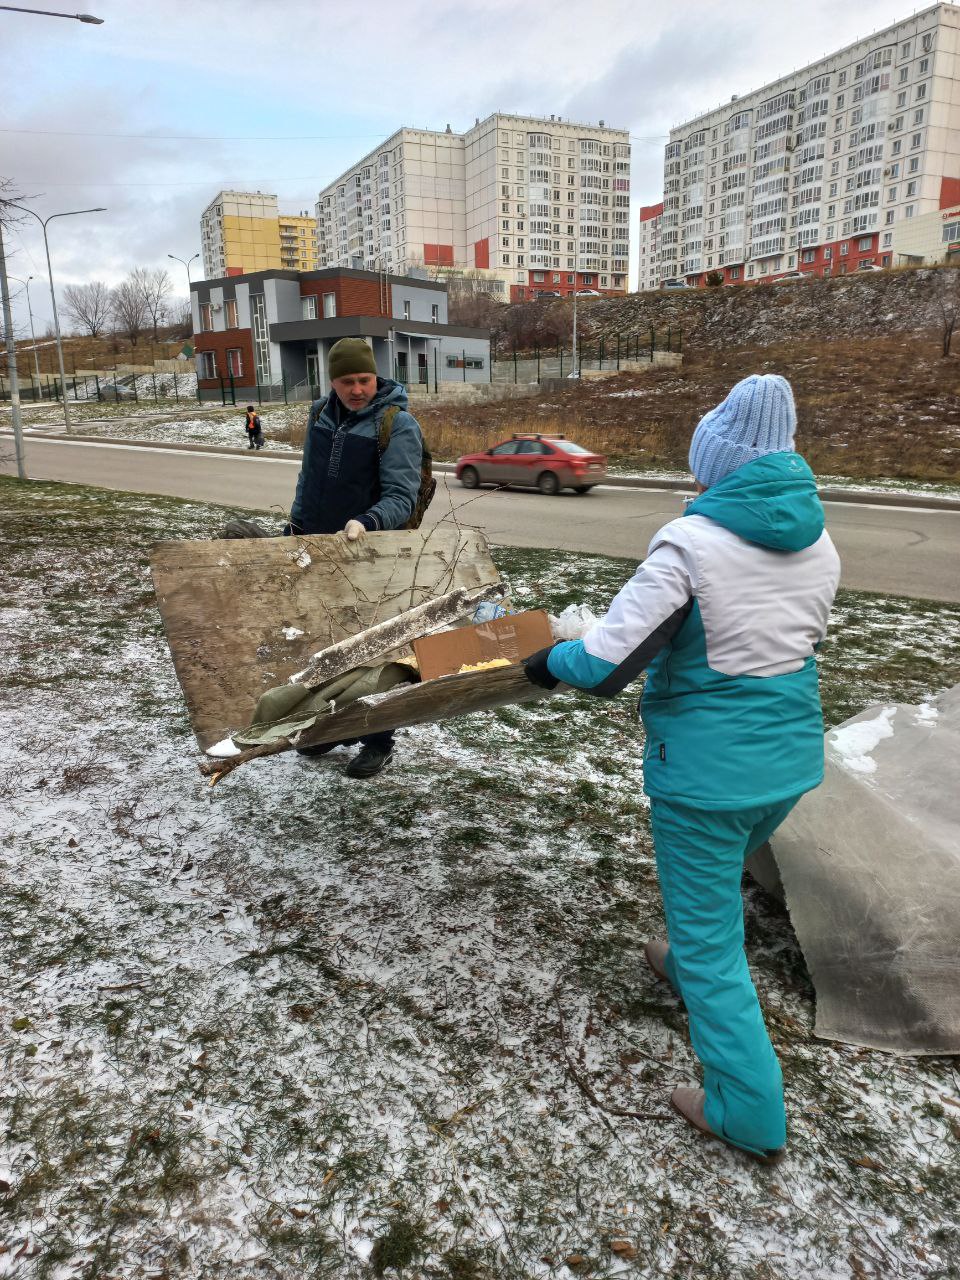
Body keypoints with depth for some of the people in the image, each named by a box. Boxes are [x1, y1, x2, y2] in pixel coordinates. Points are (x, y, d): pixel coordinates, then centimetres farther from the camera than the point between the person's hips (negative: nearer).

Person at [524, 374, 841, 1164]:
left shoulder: (691, 544, -21)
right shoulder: (819, 544, -1)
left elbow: (606, 663, -22)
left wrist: (548, 661, -2)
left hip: (707, 766, -7)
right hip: (792, 757, 7)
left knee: (708, 933, 10)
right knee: (719, 881, 32)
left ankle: (751, 1113, 21)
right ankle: (688, 967, 57)